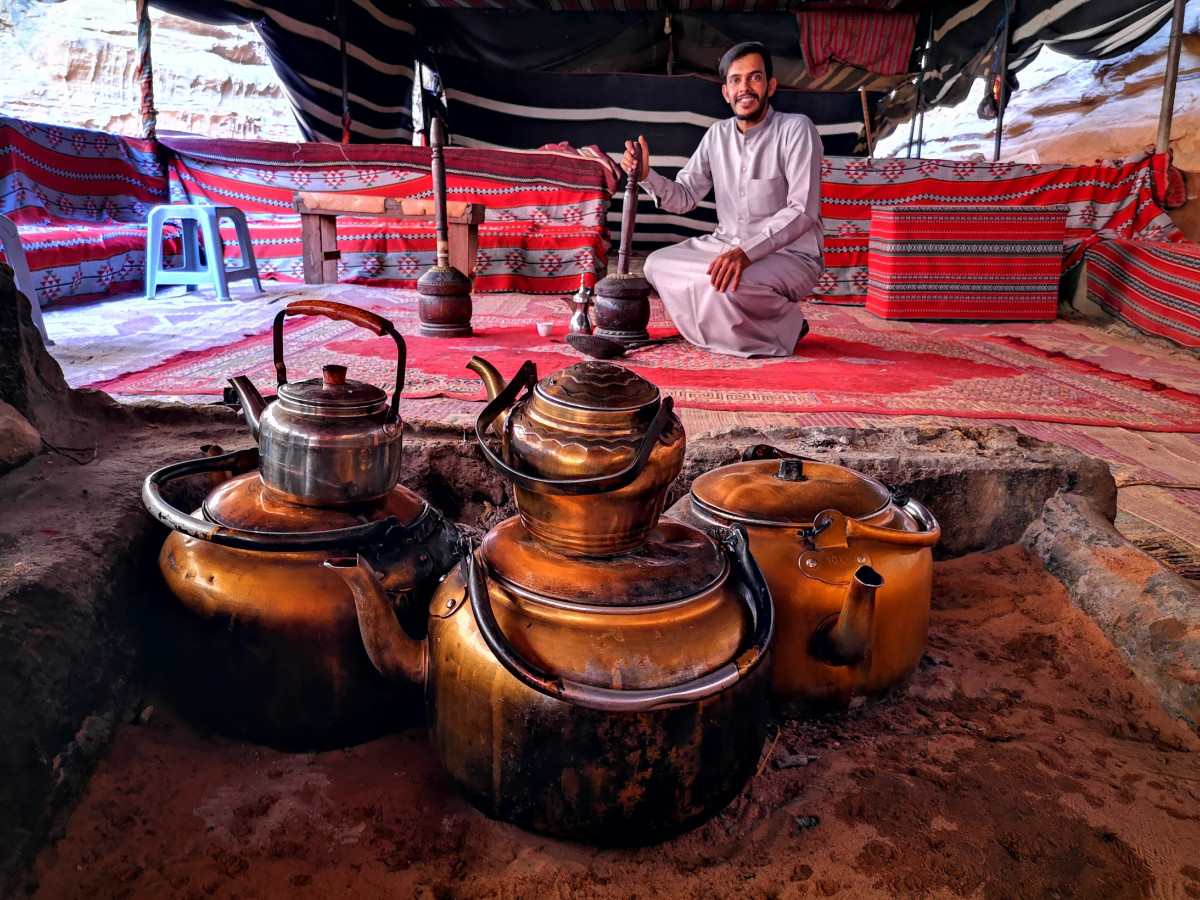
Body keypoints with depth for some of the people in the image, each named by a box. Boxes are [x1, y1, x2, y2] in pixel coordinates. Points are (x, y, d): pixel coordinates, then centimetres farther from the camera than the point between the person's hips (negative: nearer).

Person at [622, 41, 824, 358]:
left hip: (790, 256, -7)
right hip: (726, 246, 7)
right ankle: (730, 328, -2)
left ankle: (784, 327, -6)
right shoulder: (718, 135, 7)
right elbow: (684, 197, 7)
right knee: (657, 265, -8)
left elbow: (804, 211, -21)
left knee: (722, 284, -35)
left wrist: (747, 252, -34)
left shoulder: (796, 129, -12)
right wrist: (646, 175, -14)